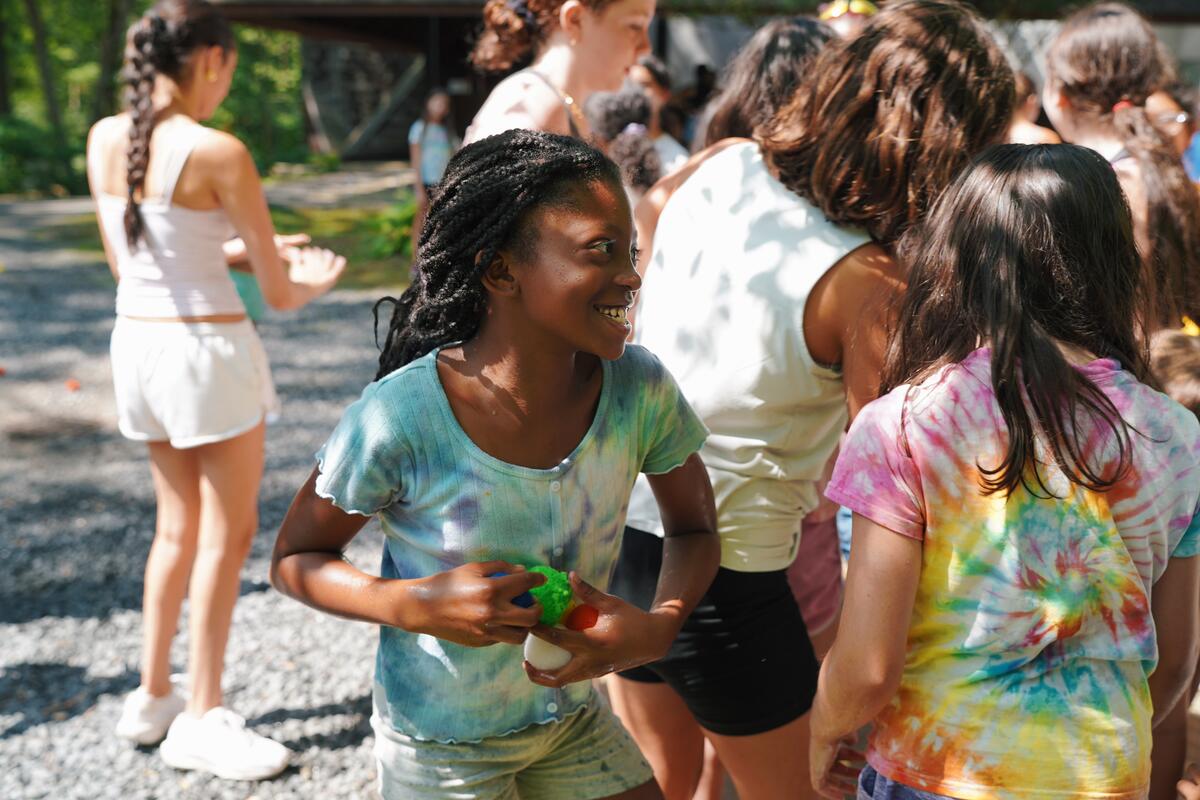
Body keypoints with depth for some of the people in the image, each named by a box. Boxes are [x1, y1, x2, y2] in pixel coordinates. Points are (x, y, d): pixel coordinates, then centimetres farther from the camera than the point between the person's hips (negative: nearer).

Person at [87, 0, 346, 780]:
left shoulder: (105, 139, 2)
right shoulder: (218, 152, -16)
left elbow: (125, 259, 13)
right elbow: (278, 290, -10)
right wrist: (313, 283, 14)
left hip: (137, 339, 7)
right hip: (208, 348, -7)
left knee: (179, 527, 20)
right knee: (229, 534, 5)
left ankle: (153, 696, 28)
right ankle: (202, 720, 12)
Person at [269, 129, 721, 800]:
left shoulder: (639, 388, -18)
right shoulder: (399, 419, -28)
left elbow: (695, 529, -1)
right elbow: (295, 559, -12)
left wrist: (659, 627, -21)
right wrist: (415, 605, -30)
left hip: (574, 719, 4)